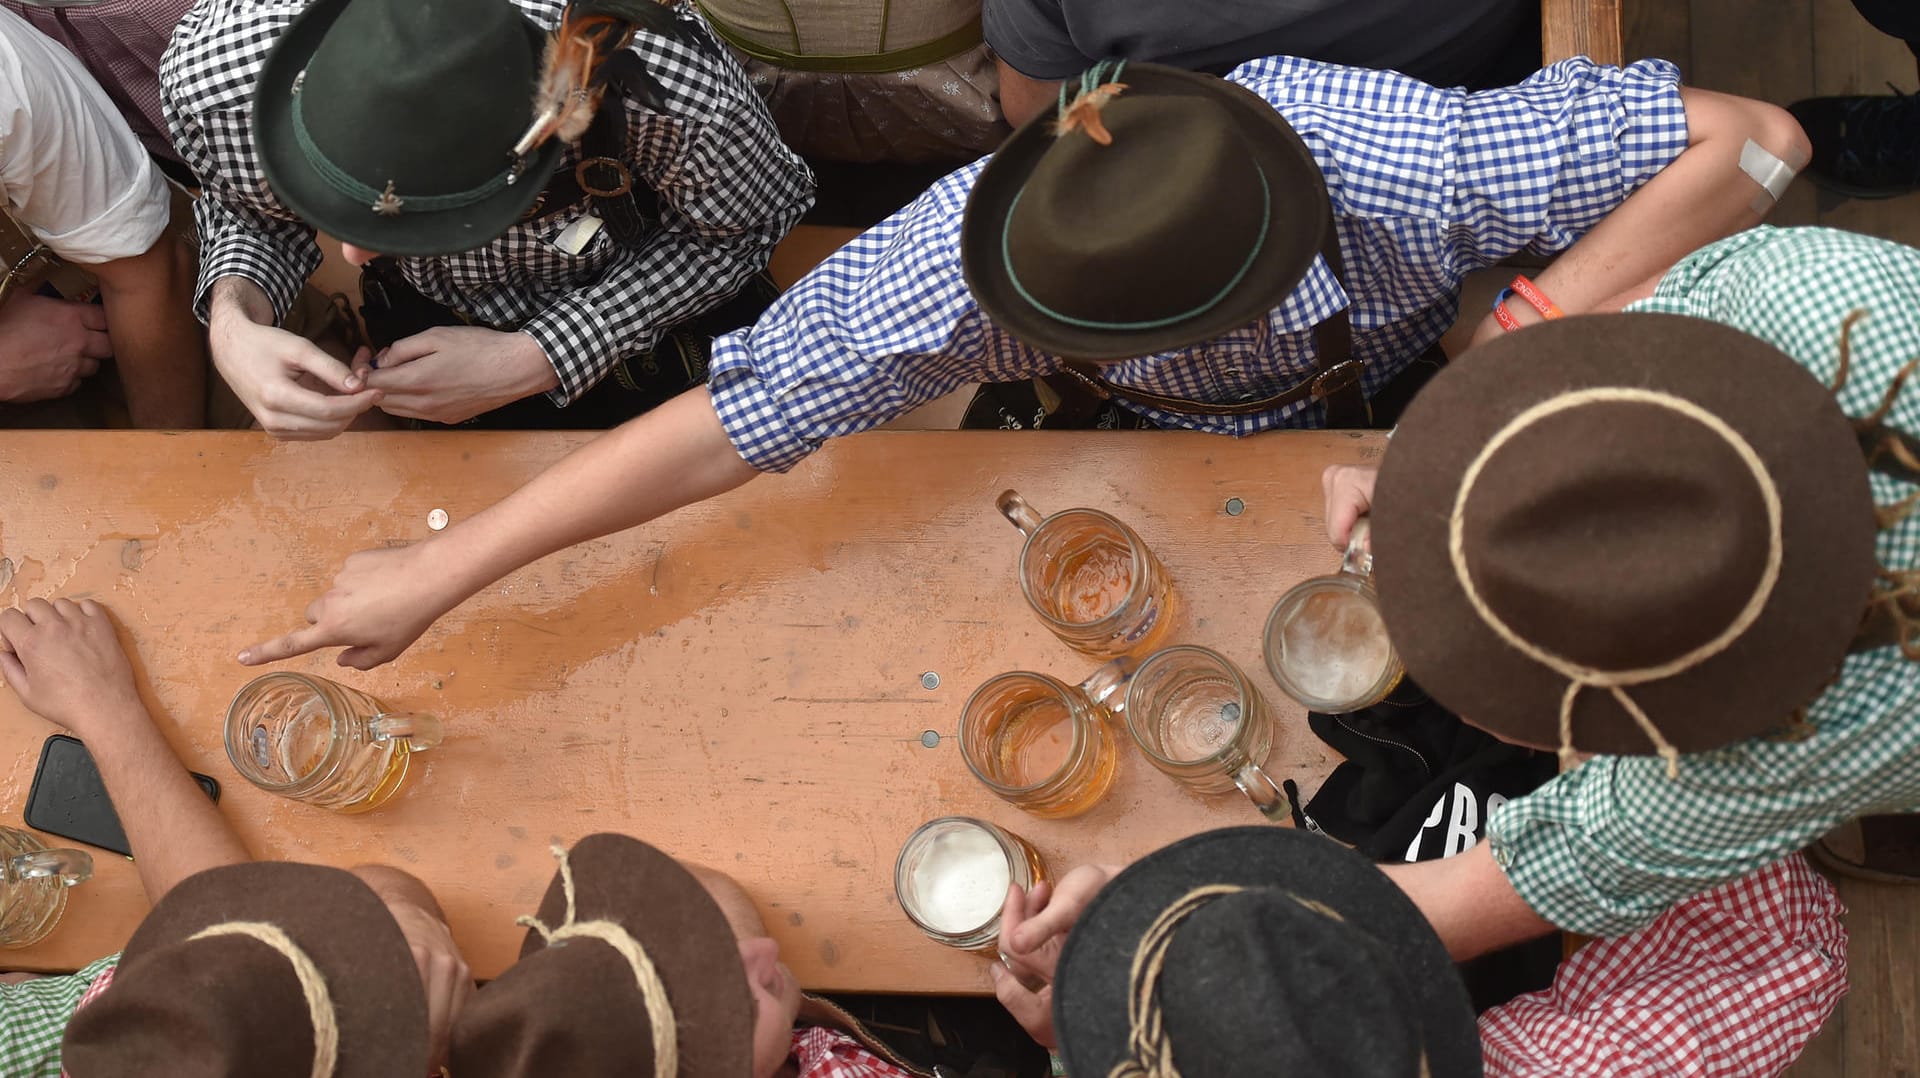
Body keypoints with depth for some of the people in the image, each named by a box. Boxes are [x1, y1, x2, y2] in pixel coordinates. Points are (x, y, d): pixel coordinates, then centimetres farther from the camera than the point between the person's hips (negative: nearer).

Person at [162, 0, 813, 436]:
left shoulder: (668, 97, -48)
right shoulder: (208, 77, -38)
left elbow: (745, 223, -24)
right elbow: (253, 204, -13)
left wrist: (536, 362, -34)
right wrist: (233, 322, -37)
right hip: (426, 320, 2)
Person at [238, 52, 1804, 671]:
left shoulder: (1405, 162, -47)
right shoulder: (974, 256, -44)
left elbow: (1745, 137, -40)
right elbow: (733, 419, -42)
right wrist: (437, 574, -42)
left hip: (1415, 391, 0)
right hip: (1172, 457, 0)